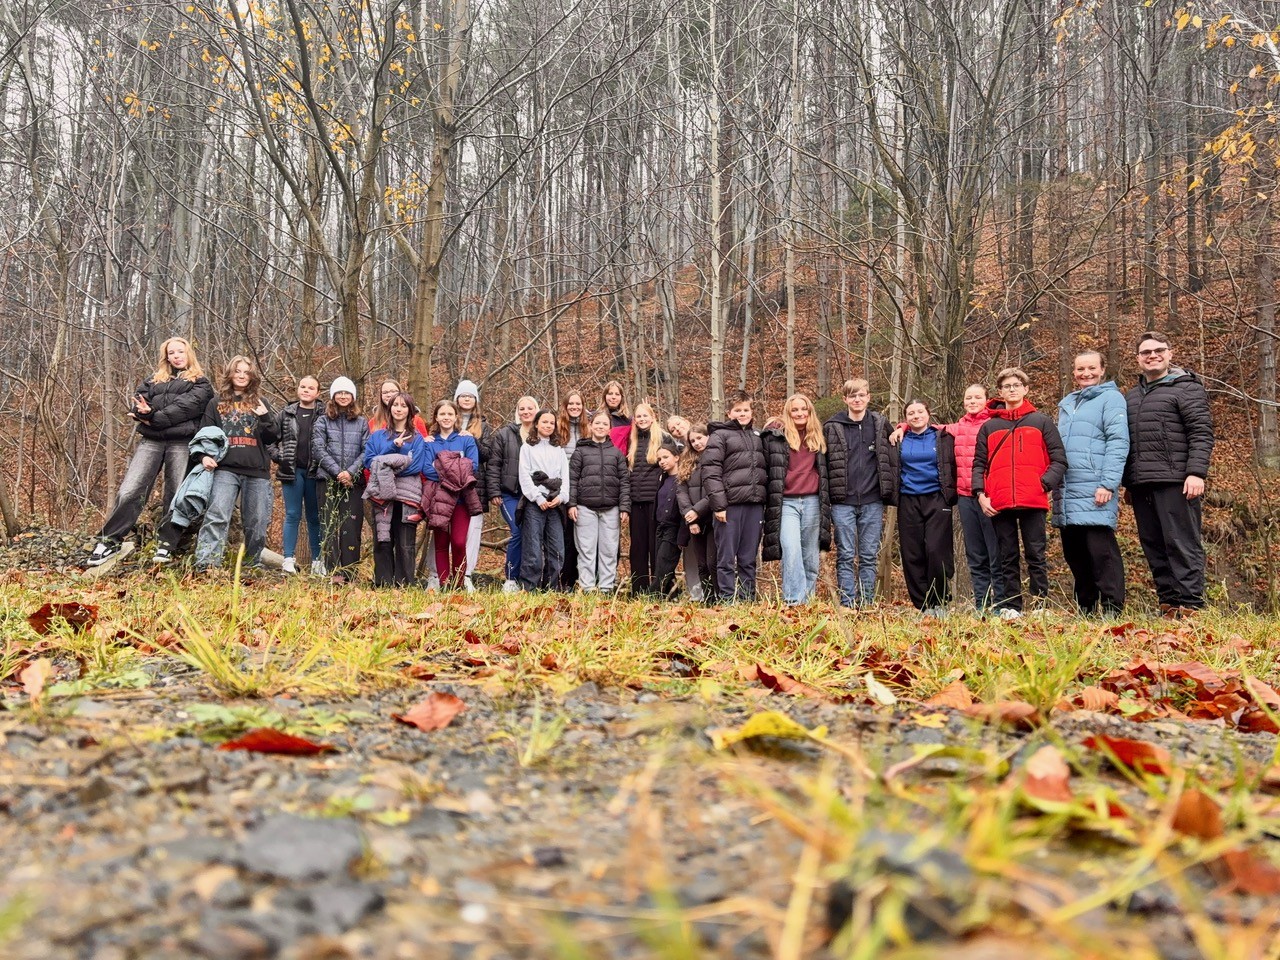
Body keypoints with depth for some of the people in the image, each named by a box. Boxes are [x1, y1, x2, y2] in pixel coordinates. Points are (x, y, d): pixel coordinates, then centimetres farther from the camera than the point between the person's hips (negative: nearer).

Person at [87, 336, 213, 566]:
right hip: (150, 441, 3)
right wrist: (144, 412, -13)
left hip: (181, 443, -3)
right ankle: (110, 541, -2)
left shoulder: (200, 384, 10)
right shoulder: (153, 380, 24)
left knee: (177, 496, -3)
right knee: (129, 492, -7)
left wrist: (154, 418, -11)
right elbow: (137, 402, 10)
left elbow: (186, 407, -6)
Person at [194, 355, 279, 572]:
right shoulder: (217, 403, 13)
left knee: (257, 522, 5)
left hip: (257, 472, 2)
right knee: (217, 516, -19)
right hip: (226, 469, -2)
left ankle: (252, 566, 18)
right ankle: (206, 565, -26)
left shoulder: (259, 403, 15)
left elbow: (272, 438, 10)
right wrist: (205, 455, -7)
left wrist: (265, 418, -8)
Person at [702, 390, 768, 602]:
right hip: (731, 505, -5)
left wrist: (766, 499, 11)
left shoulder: (758, 436, 18)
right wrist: (718, 505, -15)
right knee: (726, 559, -1)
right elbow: (711, 472, -8)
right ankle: (727, 602, 2)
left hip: (755, 505, 5)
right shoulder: (720, 436, 1)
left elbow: (766, 469, 22)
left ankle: (748, 601, 14)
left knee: (749, 559, 9)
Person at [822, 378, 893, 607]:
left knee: (869, 556, 6)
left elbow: (889, 458, 15)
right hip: (843, 502, -2)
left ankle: (867, 604, 12)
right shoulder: (832, 427, 2)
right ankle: (847, 605, 4)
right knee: (846, 556, 1)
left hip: (872, 502, 2)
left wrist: (887, 491, 7)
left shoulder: (880, 424, 7)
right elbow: (823, 462, 5)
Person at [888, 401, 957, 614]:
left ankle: (940, 602, 2)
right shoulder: (898, 440, 11)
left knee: (937, 551, -12)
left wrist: (951, 494, 1)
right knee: (912, 555, 0)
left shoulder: (943, 438, 7)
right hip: (908, 502, 2)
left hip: (936, 500, -2)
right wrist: (893, 495, 8)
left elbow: (953, 467, 8)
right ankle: (924, 605, 8)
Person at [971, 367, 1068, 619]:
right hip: (999, 504, 2)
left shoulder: (1041, 422, 10)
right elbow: (979, 464, 13)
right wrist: (980, 493, -1)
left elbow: (1059, 459, 4)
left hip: (1033, 502, -2)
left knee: (1036, 556, -1)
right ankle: (1010, 607, 9)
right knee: (1007, 559, 6)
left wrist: (1045, 484, -10)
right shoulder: (989, 426, 15)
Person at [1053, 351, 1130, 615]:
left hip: (1095, 490, -7)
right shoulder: (1066, 403, 21)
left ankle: (1112, 610, -7)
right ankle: (1084, 610, 18)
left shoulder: (1110, 398, 1)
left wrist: (1108, 484, -18)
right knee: (1074, 552, 9)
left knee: (1100, 550, -10)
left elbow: (1118, 442, -9)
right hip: (1066, 492, 7)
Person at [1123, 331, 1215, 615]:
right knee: (1153, 547, 6)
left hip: (1175, 483, -7)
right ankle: (1168, 604, 12)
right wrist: (1128, 483, 20)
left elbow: (1202, 434, -7)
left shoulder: (1186, 388, 2)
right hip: (1141, 485, 7)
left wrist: (1196, 473, -17)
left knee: (1182, 544, -7)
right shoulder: (1131, 395, 22)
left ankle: (1189, 606, -7)